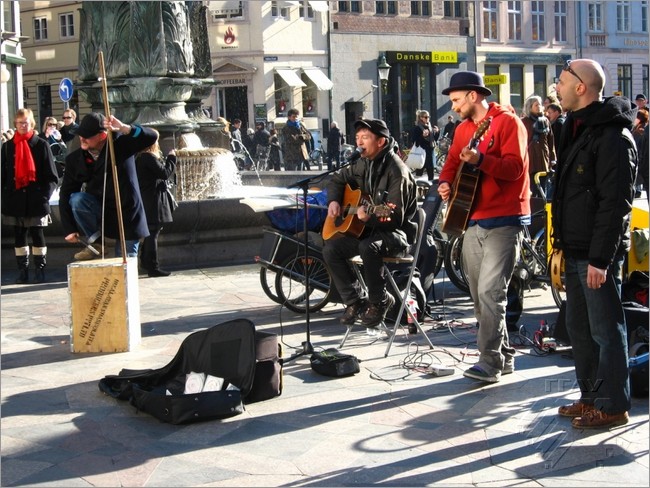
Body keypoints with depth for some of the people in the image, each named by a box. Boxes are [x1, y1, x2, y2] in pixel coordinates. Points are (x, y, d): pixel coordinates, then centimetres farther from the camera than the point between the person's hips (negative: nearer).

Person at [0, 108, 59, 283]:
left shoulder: (41, 145, 0)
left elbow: (51, 176, 0)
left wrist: (44, 195, -9)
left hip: (35, 200, -3)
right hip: (14, 200, 3)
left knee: (37, 234, 3)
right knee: (19, 235, 6)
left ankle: (40, 269, 11)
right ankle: (22, 270, 13)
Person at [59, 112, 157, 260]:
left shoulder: (120, 145, -11)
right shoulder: (74, 159, -6)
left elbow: (151, 137, -22)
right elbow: (66, 195, -5)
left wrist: (123, 128, -37)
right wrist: (69, 229, -11)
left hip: (126, 216, -2)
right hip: (100, 212, 2)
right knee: (76, 199, -26)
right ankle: (94, 245, -11)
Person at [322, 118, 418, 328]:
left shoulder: (397, 171, -20)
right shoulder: (363, 164, 5)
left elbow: (396, 218, -24)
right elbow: (337, 179, 24)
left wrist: (370, 217, -40)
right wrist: (333, 201, 5)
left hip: (397, 232, -8)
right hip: (367, 230, 8)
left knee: (368, 247, -37)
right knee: (330, 249, -9)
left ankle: (379, 301, -14)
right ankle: (355, 301, 0)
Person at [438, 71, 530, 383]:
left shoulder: (507, 122, -8)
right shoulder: (463, 129, 16)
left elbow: (515, 167, -18)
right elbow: (452, 162, 22)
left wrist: (480, 160, -32)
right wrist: (446, 183, 1)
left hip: (504, 220, -8)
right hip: (472, 220, 8)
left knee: (490, 292, -15)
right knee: (479, 294, 10)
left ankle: (491, 363, -12)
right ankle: (504, 355, 21)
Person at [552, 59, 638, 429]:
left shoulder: (613, 137, -16)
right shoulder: (579, 129, 15)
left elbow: (615, 203, -20)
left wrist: (600, 258, -22)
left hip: (598, 254, -10)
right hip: (576, 252, 10)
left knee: (606, 329, -1)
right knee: (579, 328, 15)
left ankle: (613, 406, 9)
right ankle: (591, 397, 27)